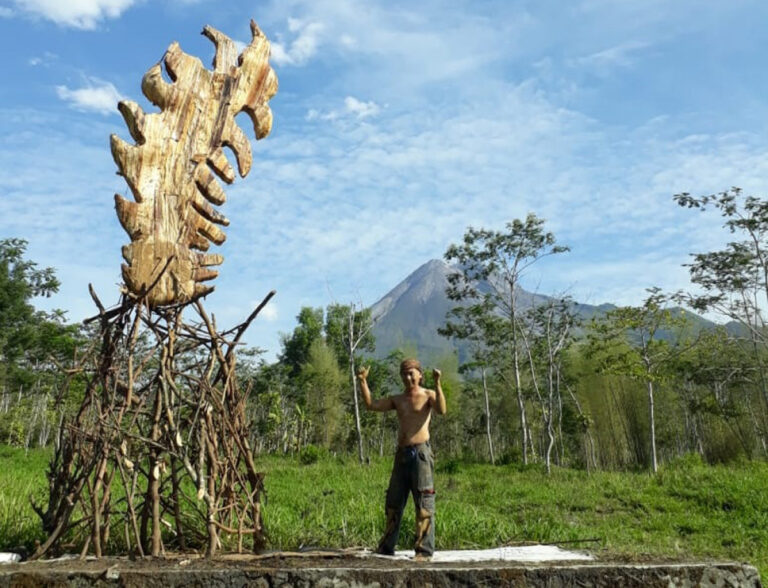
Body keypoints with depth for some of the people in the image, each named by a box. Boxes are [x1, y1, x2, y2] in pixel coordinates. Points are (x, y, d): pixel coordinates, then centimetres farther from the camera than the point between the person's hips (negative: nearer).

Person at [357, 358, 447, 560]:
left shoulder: (428, 396, 2)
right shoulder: (397, 400, 15)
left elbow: (441, 410, -19)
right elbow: (371, 405, 7)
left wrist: (437, 384, -28)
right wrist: (363, 382, -2)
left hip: (420, 452, -5)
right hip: (402, 454, 5)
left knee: (424, 504, -4)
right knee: (393, 502, 12)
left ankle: (424, 549, 3)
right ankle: (386, 547, 24)